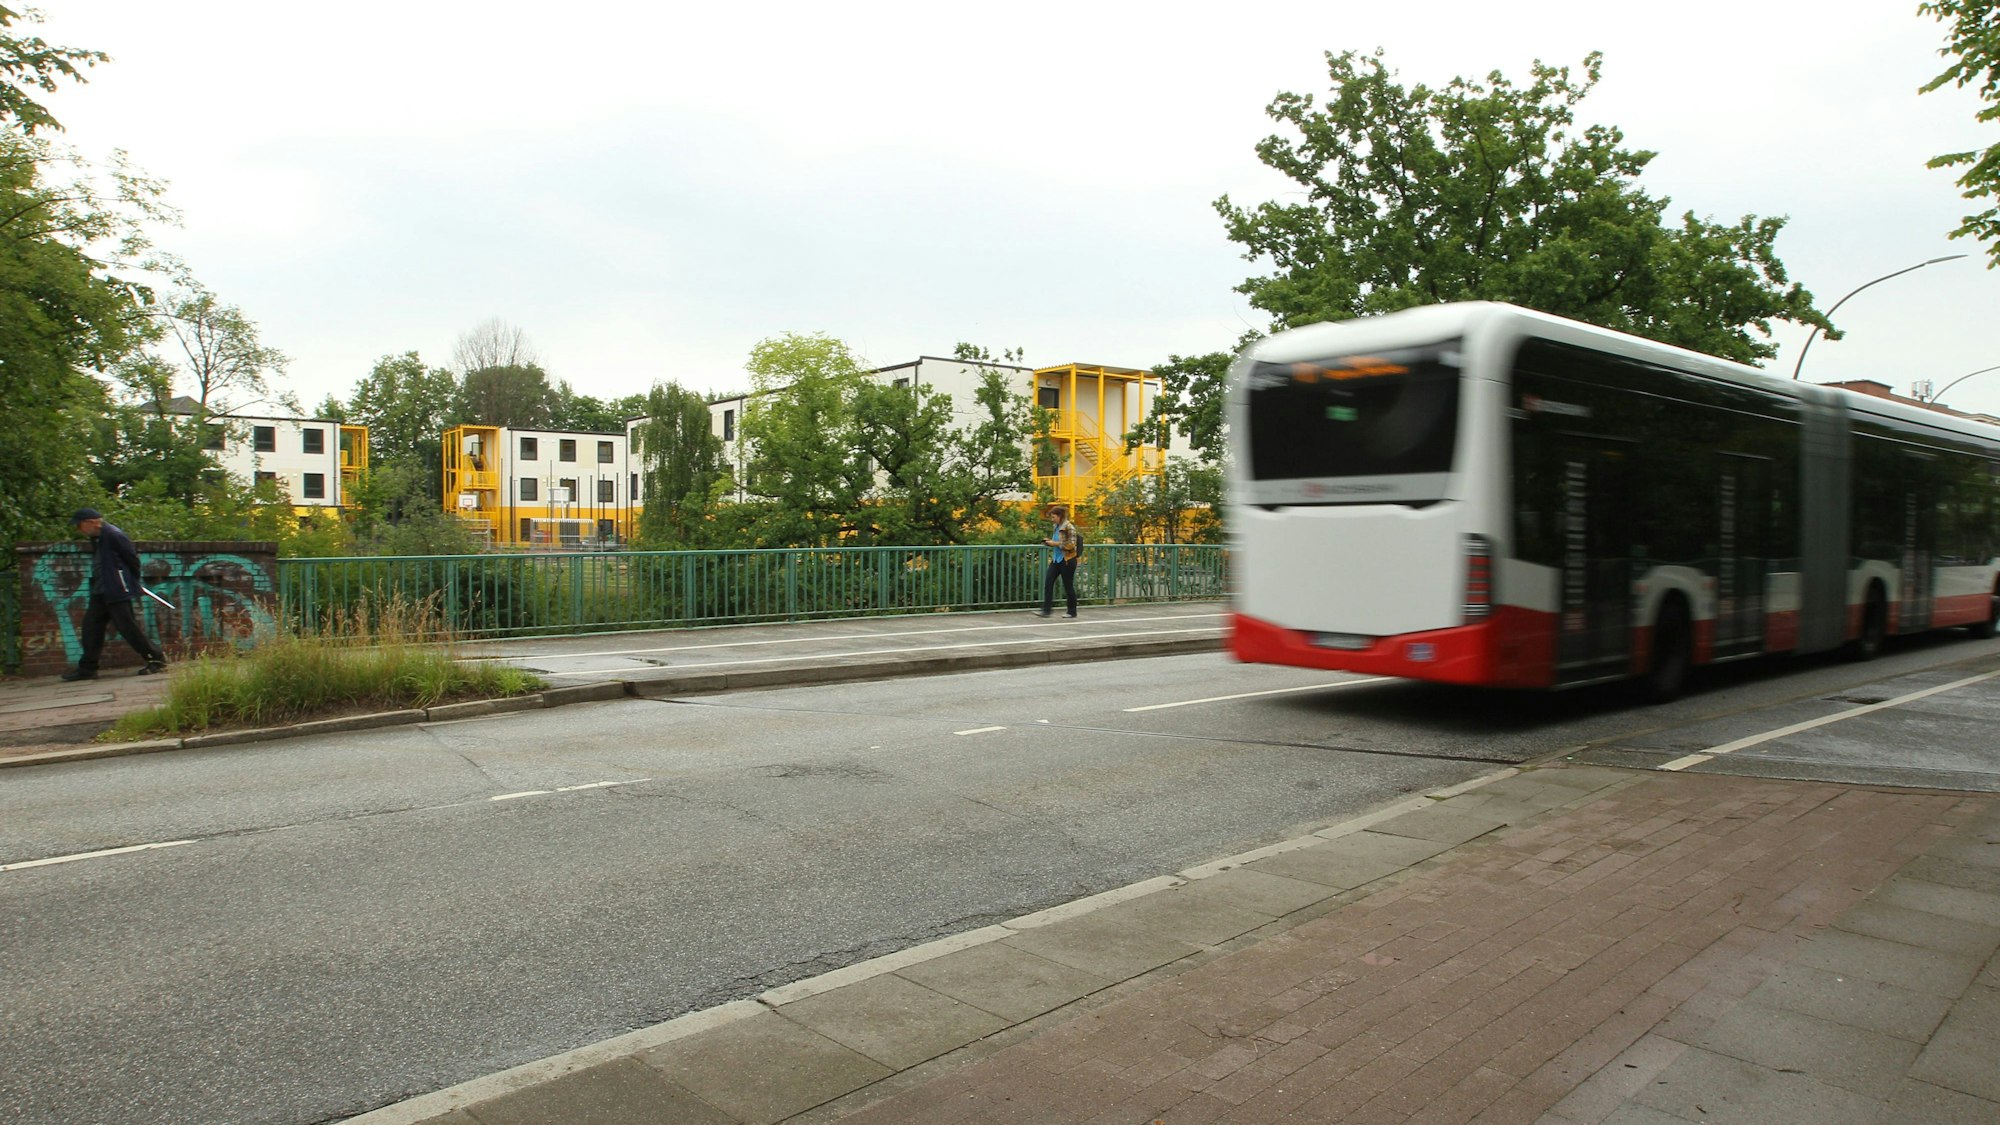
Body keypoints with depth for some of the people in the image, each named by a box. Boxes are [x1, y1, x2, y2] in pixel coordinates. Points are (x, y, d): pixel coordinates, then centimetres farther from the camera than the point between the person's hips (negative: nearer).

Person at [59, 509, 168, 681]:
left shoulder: (113, 535, -15)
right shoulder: (99, 538, 14)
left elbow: (132, 558, -13)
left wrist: (133, 582, 0)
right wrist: (131, 583, 16)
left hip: (118, 591, -10)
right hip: (101, 592, 10)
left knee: (128, 627, -7)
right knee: (91, 625, 8)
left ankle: (157, 660, 2)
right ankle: (87, 668, 13)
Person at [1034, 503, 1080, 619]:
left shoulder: (1069, 527, -14)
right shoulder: (1055, 527, 10)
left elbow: (1071, 545, -19)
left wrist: (1055, 543, -19)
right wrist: (1049, 542, 4)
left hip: (1067, 560, -8)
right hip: (1056, 559, 8)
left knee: (1068, 586, 3)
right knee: (1048, 583, -2)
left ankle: (1072, 612, 17)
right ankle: (1046, 609, 1)